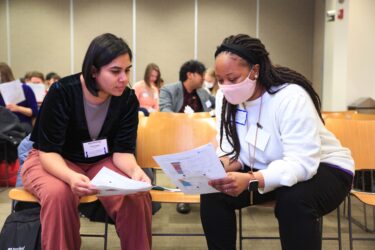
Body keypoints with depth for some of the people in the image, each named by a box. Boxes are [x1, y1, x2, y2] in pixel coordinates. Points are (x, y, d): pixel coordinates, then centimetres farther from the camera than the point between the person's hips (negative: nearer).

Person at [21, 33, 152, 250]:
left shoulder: (128, 99, -13)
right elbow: (48, 151, -22)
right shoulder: (62, 92, -23)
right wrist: (71, 176, -42)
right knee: (59, 194, -36)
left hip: (101, 162, 3)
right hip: (53, 162, -2)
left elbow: (122, 150, -11)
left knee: (137, 196, -26)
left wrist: (135, 171, -35)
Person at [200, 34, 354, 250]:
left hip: (321, 168, -5)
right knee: (213, 193, -16)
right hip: (263, 170, 5)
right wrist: (220, 167, -28)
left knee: (293, 200, -37)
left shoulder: (291, 97, -28)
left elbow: (301, 164, -34)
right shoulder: (225, 98, -7)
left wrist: (250, 181, -49)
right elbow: (232, 151, -3)